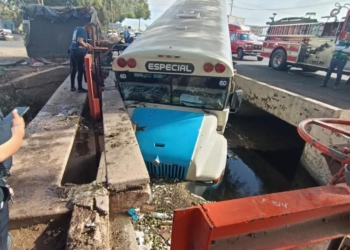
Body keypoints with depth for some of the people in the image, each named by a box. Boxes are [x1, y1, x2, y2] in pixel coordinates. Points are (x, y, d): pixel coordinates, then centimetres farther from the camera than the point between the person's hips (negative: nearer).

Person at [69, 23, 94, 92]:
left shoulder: (77, 28, 17)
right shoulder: (83, 31, -11)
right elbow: (79, 41, -25)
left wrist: (88, 45, 19)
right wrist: (87, 46, -13)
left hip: (72, 51, 9)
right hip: (79, 53, -9)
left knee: (73, 70, 13)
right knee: (80, 70, -1)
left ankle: (72, 87, 19)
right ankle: (80, 88, 5)